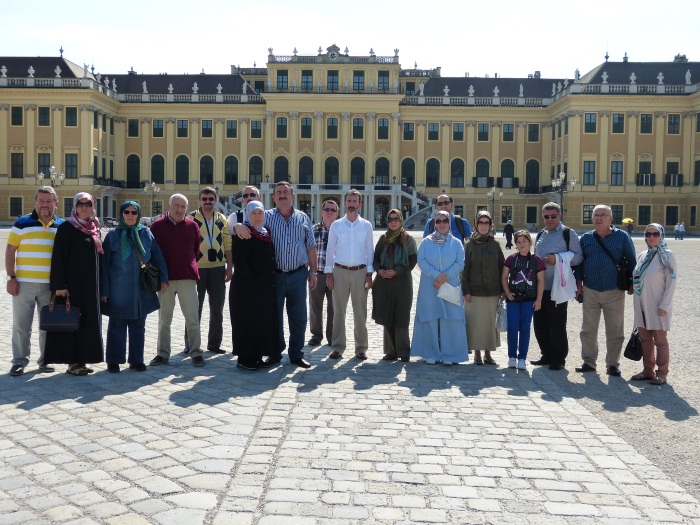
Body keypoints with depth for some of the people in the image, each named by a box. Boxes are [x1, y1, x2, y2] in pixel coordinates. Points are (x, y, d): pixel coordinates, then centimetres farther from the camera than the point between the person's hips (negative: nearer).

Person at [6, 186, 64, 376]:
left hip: (52, 285, 2)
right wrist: (11, 277, -6)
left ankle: (45, 359, 20)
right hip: (24, 283, -2)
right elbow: (10, 251, 1)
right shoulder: (22, 223, 2)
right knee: (21, 325, 3)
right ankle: (19, 361, 12)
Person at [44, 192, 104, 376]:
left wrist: (99, 286, 13)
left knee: (89, 322, 8)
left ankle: (82, 359, 17)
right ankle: (73, 362, 5)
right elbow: (58, 258, -12)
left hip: (91, 285, 6)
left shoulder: (95, 229, 12)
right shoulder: (66, 228, -6)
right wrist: (60, 285, -18)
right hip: (72, 283, -6)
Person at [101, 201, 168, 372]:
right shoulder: (113, 235, -1)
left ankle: (136, 360, 20)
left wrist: (163, 278, -3)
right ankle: (114, 361, 16)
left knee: (138, 326, 10)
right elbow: (105, 264, 0)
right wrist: (104, 290, -3)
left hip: (141, 290, 2)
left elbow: (157, 257, 7)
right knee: (117, 326, 6)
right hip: (119, 291, -2)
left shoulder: (146, 234, 4)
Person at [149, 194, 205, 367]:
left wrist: (189, 265, 11)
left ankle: (196, 353, 9)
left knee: (192, 318, 1)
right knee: (164, 319, 8)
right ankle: (163, 354, 16)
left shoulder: (192, 226, 5)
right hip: (165, 278, 0)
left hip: (187, 277, 0)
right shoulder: (157, 226, 3)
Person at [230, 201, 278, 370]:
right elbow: (239, 261, -16)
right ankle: (245, 359, 6)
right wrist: (250, 281, -19)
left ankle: (257, 356, 20)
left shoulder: (266, 234, 15)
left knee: (263, 322, 10)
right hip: (247, 288, -8)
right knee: (247, 323, -2)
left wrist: (270, 283, 13)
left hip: (265, 288, 8)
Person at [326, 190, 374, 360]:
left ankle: (361, 348, 13)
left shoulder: (366, 226, 5)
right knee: (338, 311, 5)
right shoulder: (336, 225, 5)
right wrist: (329, 273, 0)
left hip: (360, 271, 0)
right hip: (340, 271, 0)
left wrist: (369, 273, -1)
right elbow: (330, 249, 6)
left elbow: (370, 250, 5)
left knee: (360, 312, 3)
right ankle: (337, 347, 13)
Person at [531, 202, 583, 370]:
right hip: (539, 286, 7)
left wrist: (558, 258, -19)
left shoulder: (568, 234, -3)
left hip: (558, 287, -6)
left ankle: (559, 358, 12)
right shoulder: (541, 235, 17)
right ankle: (547, 355, 24)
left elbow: (578, 257, -9)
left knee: (557, 325, -1)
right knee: (540, 323, 11)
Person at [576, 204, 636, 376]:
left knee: (615, 331, 6)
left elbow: (631, 261, 3)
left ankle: (612, 364, 18)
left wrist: (632, 283, 0)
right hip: (590, 291, 2)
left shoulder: (622, 237, -1)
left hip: (614, 292, -2)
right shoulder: (586, 238, 5)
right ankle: (589, 362, 21)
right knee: (588, 330, 9)